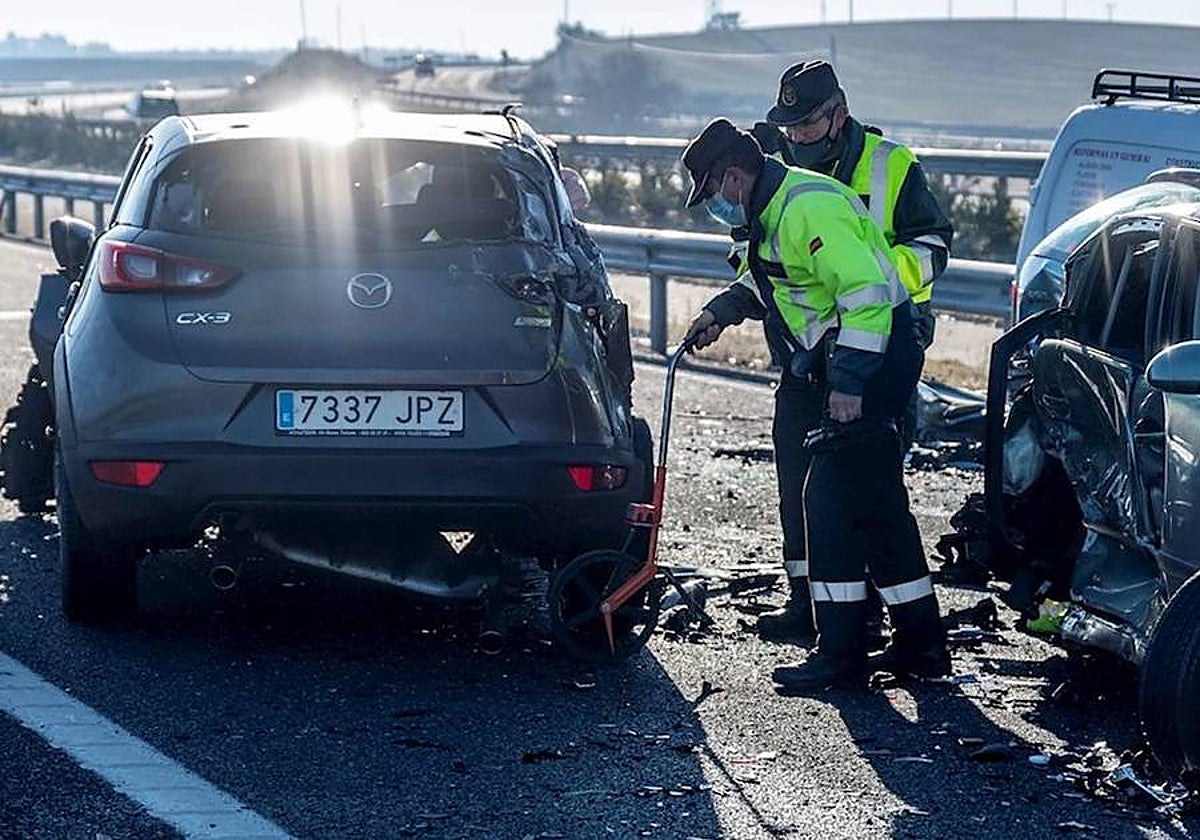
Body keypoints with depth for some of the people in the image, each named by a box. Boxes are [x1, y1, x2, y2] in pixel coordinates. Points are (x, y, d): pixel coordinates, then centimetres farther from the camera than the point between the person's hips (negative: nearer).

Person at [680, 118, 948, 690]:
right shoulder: (773, 210, 13)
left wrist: (848, 383, -28)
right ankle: (920, 644, 21)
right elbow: (766, 280, 33)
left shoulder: (809, 208, -21)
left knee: (831, 499, -10)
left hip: (872, 362, -11)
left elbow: (867, 295, -27)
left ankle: (841, 654, -7)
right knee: (880, 507, 14)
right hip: (858, 366, 11)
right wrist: (721, 312, 17)